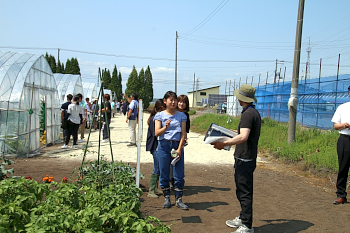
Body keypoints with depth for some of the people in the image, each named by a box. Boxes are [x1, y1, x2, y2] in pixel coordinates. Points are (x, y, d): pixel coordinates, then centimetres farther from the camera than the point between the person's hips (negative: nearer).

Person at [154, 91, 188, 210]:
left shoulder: (181, 116, 9)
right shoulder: (160, 115, 6)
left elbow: (183, 134, 3)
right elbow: (157, 133, -4)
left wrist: (179, 149, -7)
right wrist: (166, 127, -23)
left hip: (177, 145, 1)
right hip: (164, 146, -1)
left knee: (179, 174, -1)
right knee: (164, 174, 3)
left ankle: (179, 200, 10)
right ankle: (167, 199, 18)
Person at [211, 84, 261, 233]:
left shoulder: (248, 114, -18)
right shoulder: (254, 112, 14)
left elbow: (243, 137, -29)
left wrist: (224, 144, -28)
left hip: (244, 159, -11)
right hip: (246, 158, 11)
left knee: (244, 192, -3)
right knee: (242, 190, 20)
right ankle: (242, 219, 33)